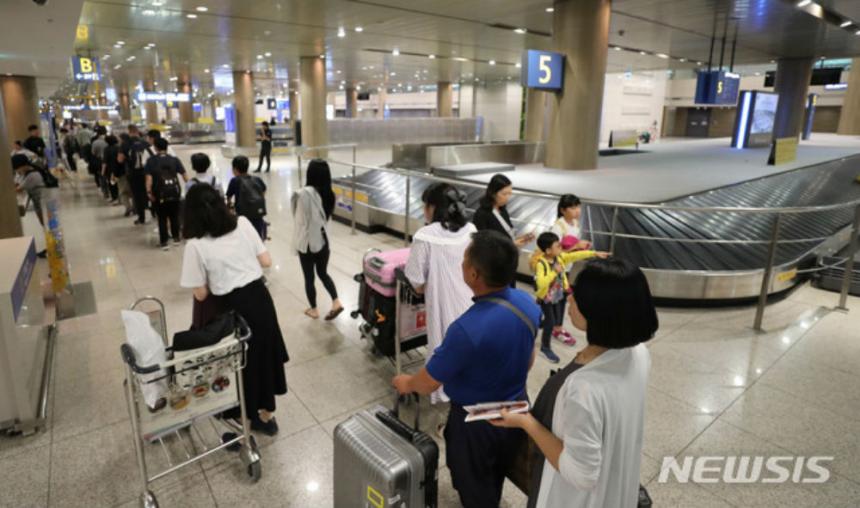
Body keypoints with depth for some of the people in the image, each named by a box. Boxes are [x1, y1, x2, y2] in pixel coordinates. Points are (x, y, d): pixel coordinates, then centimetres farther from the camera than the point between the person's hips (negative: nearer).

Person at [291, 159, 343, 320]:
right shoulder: (329, 193, -3)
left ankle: (313, 310, 27)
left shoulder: (304, 193, -21)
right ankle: (336, 302, 14)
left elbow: (301, 220, -17)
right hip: (323, 240, 5)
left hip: (307, 243, -5)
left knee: (309, 278, 12)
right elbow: (327, 217, 2)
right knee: (323, 273, 23)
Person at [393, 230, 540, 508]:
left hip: (477, 420, -6)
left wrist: (407, 383, 0)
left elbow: (429, 383, -22)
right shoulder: (528, 303, -16)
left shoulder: (468, 329, -39)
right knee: (496, 477, 32)